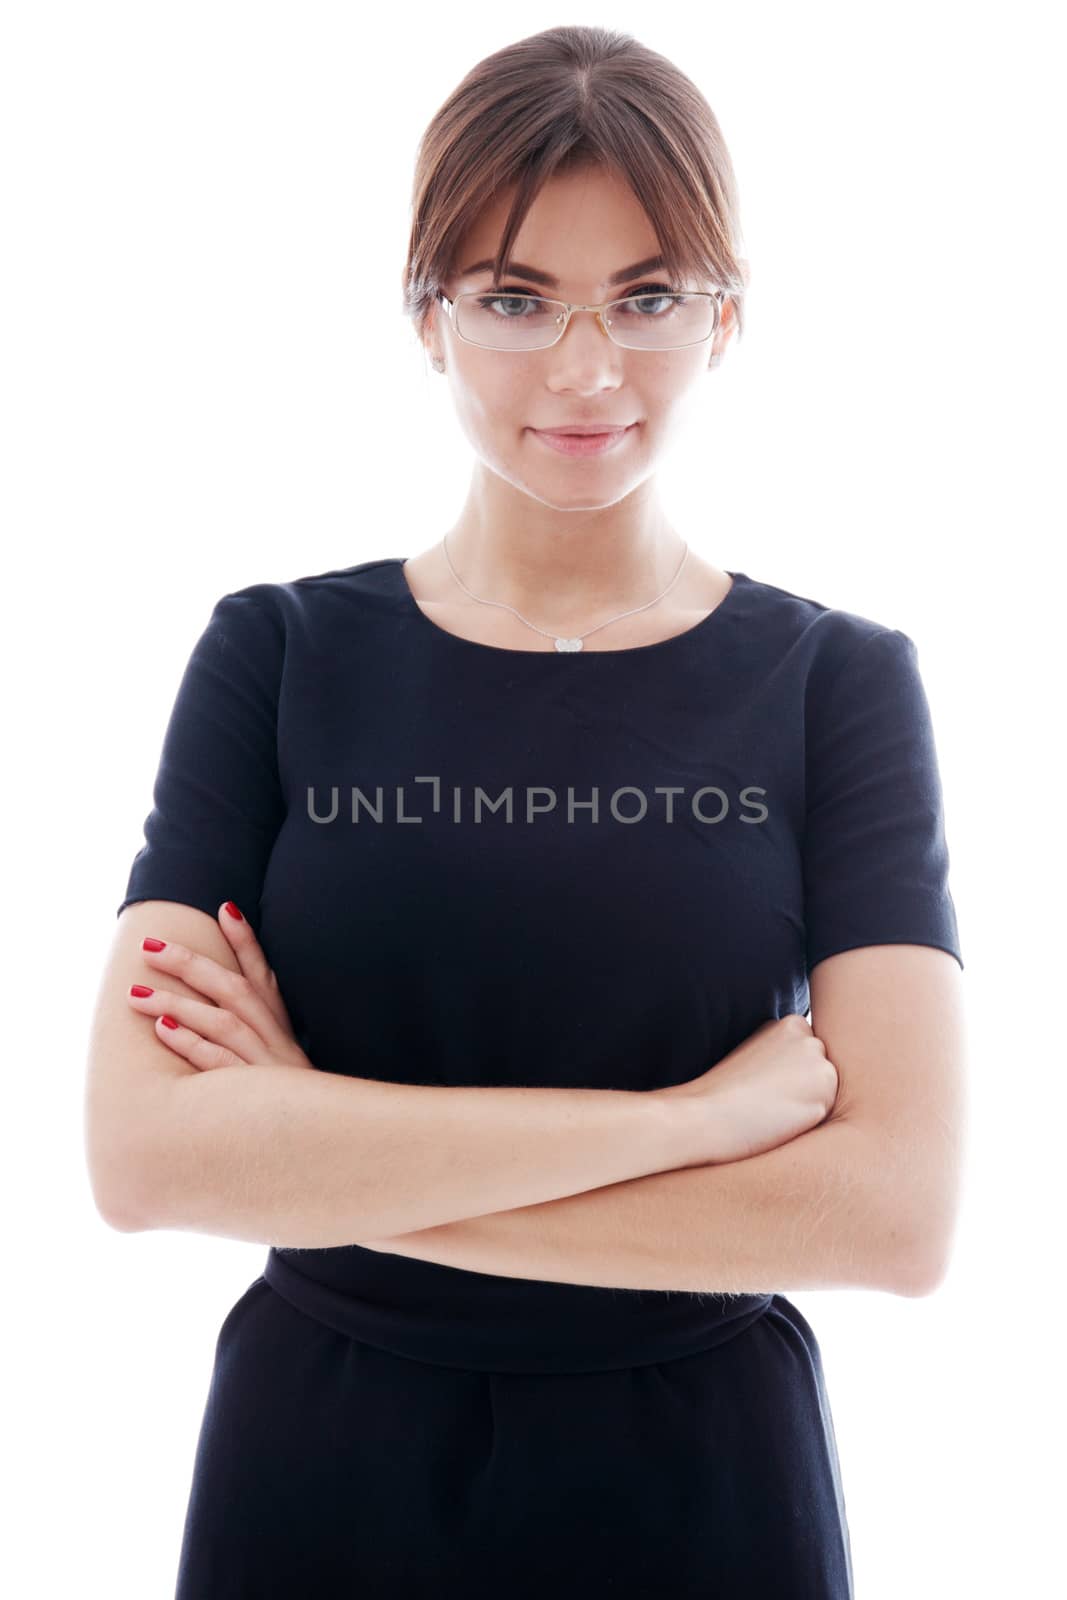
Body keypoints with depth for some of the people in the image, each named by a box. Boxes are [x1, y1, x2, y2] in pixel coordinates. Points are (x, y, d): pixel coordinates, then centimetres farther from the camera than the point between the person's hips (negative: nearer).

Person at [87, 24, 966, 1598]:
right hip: (318, 1469, 1)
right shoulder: (278, 654, -6)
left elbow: (894, 1206, -17)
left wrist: (332, 1154, -19)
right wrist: (692, 1111, -20)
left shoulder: (839, 679, -7)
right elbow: (152, 1153, -17)